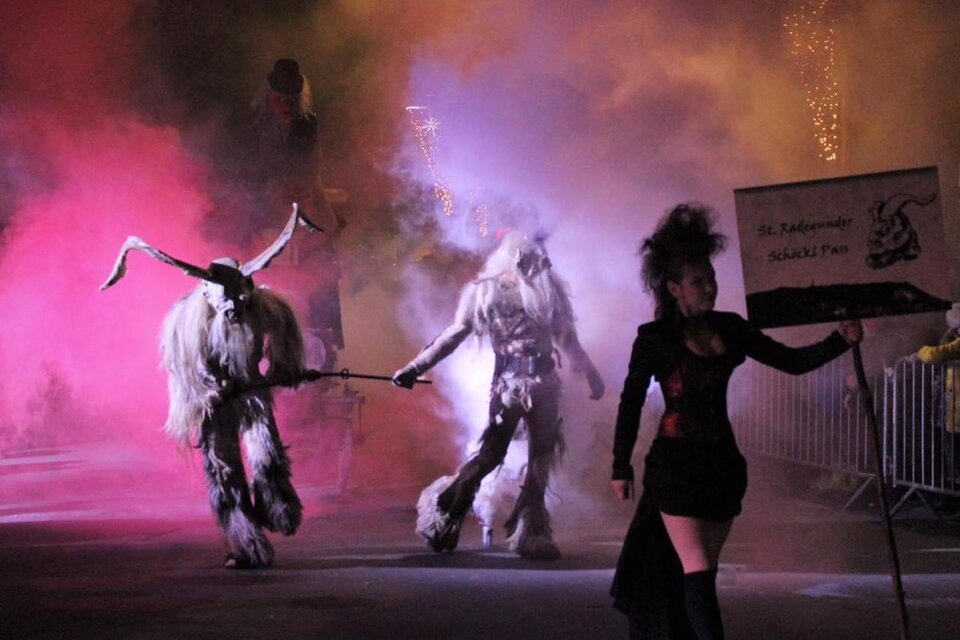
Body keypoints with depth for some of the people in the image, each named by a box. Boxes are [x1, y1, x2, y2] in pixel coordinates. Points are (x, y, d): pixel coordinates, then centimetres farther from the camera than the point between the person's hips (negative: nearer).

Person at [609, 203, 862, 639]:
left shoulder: (729, 329, 6)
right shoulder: (655, 338, -6)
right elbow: (631, 403, 0)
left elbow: (791, 361, 5)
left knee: (699, 570, 12)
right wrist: (621, 467, 2)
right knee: (698, 571, -12)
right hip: (676, 465, -5)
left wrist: (840, 341, -10)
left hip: (722, 463, 5)